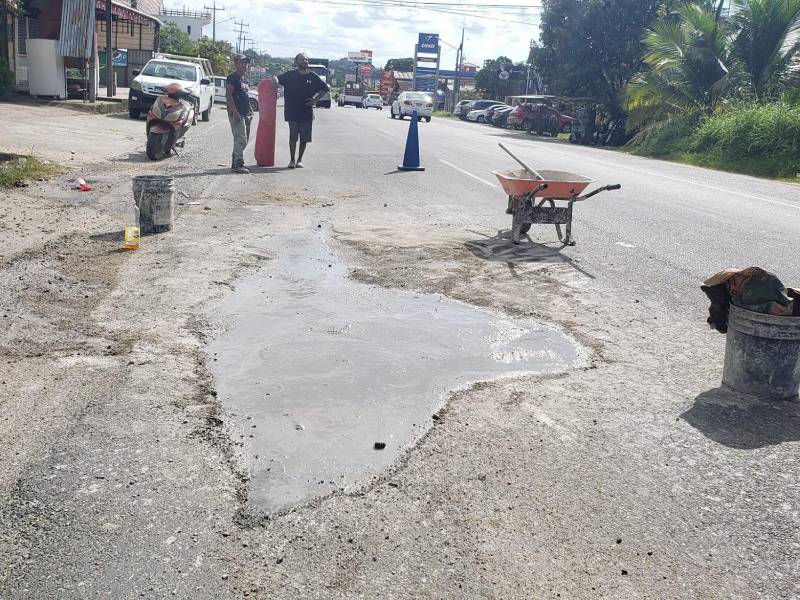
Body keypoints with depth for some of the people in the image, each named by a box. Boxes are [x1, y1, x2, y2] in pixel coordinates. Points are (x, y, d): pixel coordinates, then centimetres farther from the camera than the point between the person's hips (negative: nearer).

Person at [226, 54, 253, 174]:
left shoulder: (244, 80, 20)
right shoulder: (232, 78, -8)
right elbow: (228, 95, -15)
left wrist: (250, 110, 18)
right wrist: (235, 112, -22)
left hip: (245, 114, 10)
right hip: (237, 114, -10)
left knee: (244, 139, 11)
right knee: (241, 139, -12)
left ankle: (235, 163, 18)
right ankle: (238, 164, -10)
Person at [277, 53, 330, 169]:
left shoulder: (312, 76, 4)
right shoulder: (290, 75, 1)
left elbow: (326, 88, 13)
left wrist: (316, 99, 3)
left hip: (307, 112, 2)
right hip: (292, 111, -2)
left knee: (304, 138, 5)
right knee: (293, 136, -4)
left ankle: (299, 160, 17)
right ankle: (292, 160, 7)